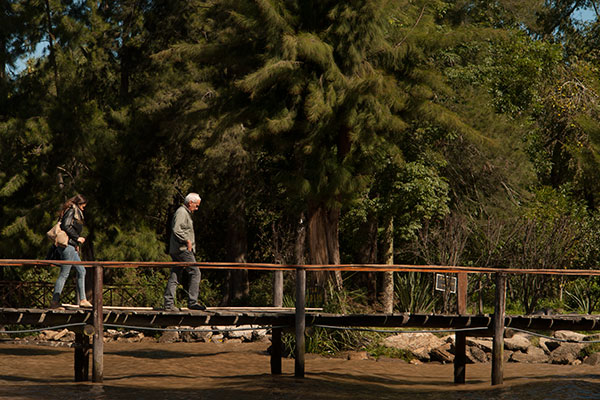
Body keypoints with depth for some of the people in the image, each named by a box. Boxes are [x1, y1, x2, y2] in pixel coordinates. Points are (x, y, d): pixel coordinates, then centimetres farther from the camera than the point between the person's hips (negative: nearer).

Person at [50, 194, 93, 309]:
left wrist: (76, 244, 14)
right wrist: (77, 238, -14)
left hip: (71, 247, 11)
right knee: (64, 274, -8)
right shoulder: (72, 211, -8)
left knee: (81, 271, 11)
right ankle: (54, 302, -7)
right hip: (67, 246, -11)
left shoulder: (75, 212, 21)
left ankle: (82, 300, 12)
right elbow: (66, 226, -20)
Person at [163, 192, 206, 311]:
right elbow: (176, 229, -22)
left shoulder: (185, 213, 23)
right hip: (183, 249, -10)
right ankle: (192, 302, -9)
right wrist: (187, 240, -18)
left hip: (175, 251, 10)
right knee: (195, 273, -8)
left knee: (174, 277, 6)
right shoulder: (181, 212, -10)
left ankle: (168, 303, 4)